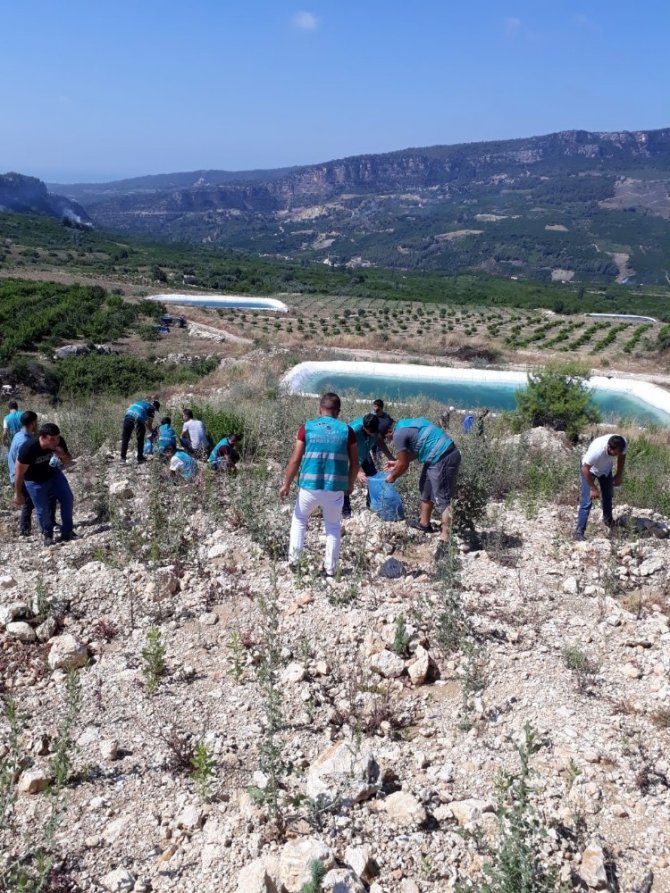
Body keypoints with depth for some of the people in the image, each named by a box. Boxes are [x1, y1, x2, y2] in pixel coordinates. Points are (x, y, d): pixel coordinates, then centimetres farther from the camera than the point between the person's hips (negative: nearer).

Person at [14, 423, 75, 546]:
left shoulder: (59, 442, -24)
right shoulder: (28, 449, -36)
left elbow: (68, 462, -6)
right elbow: (20, 474, -22)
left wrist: (63, 455, -30)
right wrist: (18, 494, -11)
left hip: (53, 473, 4)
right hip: (35, 481, -4)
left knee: (68, 499, -2)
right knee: (43, 510, 3)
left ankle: (67, 532, 13)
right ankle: (48, 535, 30)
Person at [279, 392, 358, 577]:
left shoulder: (307, 427, -3)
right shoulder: (346, 430, -1)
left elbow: (295, 460, -4)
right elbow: (354, 464, 2)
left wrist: (286, 484, 6)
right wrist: (349, 484, 18)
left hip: (309, 486, 0)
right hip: (335, 488, 0)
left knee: (299, 520, 23)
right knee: (333, 526, 19)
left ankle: (293, 560, 19)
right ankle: (330, 568, 20)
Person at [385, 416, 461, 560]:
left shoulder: (399, 434, -13)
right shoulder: (406, 423, 16)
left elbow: (404, 465, -5)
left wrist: (392, 477, 13)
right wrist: (397, 463, 35)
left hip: (442, 459, -10)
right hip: (448, 453, 10)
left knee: (442, 499, -8)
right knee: (425, 489, 24)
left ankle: (445, 541, -8)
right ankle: (424, 523, 38)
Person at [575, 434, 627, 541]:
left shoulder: (623, 445, -30)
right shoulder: (596, 450, -45)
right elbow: (585, 468, -31)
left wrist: (619, 475, -1)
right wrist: (593, 488, -23)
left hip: (606, 468, 5)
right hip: (589, 469, -5)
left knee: (608, 495, 19)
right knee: (586, 501, -11)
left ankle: (608, 519, 44)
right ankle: (579, 531, -7)